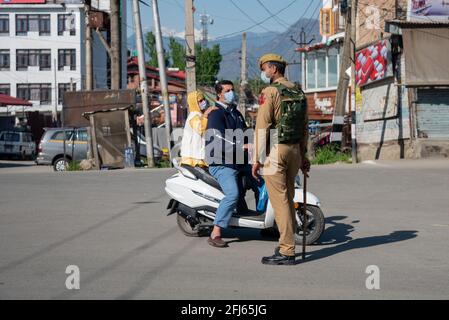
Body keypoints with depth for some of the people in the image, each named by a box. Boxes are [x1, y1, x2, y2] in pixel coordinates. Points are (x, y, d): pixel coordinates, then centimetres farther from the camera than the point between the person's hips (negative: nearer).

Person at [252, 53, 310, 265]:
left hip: (275, 150, -8)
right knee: (288, 199, 15)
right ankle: (288, 245, 22)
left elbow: (262, 126, -14)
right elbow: (304, 127, 16)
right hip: (294, 149, 8)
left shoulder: (270, 91, -9)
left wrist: (257, 158, -12)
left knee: (279, 200, -6)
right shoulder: (298, 92, 13)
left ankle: (286, 252, -5)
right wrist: (303, 156, 21)